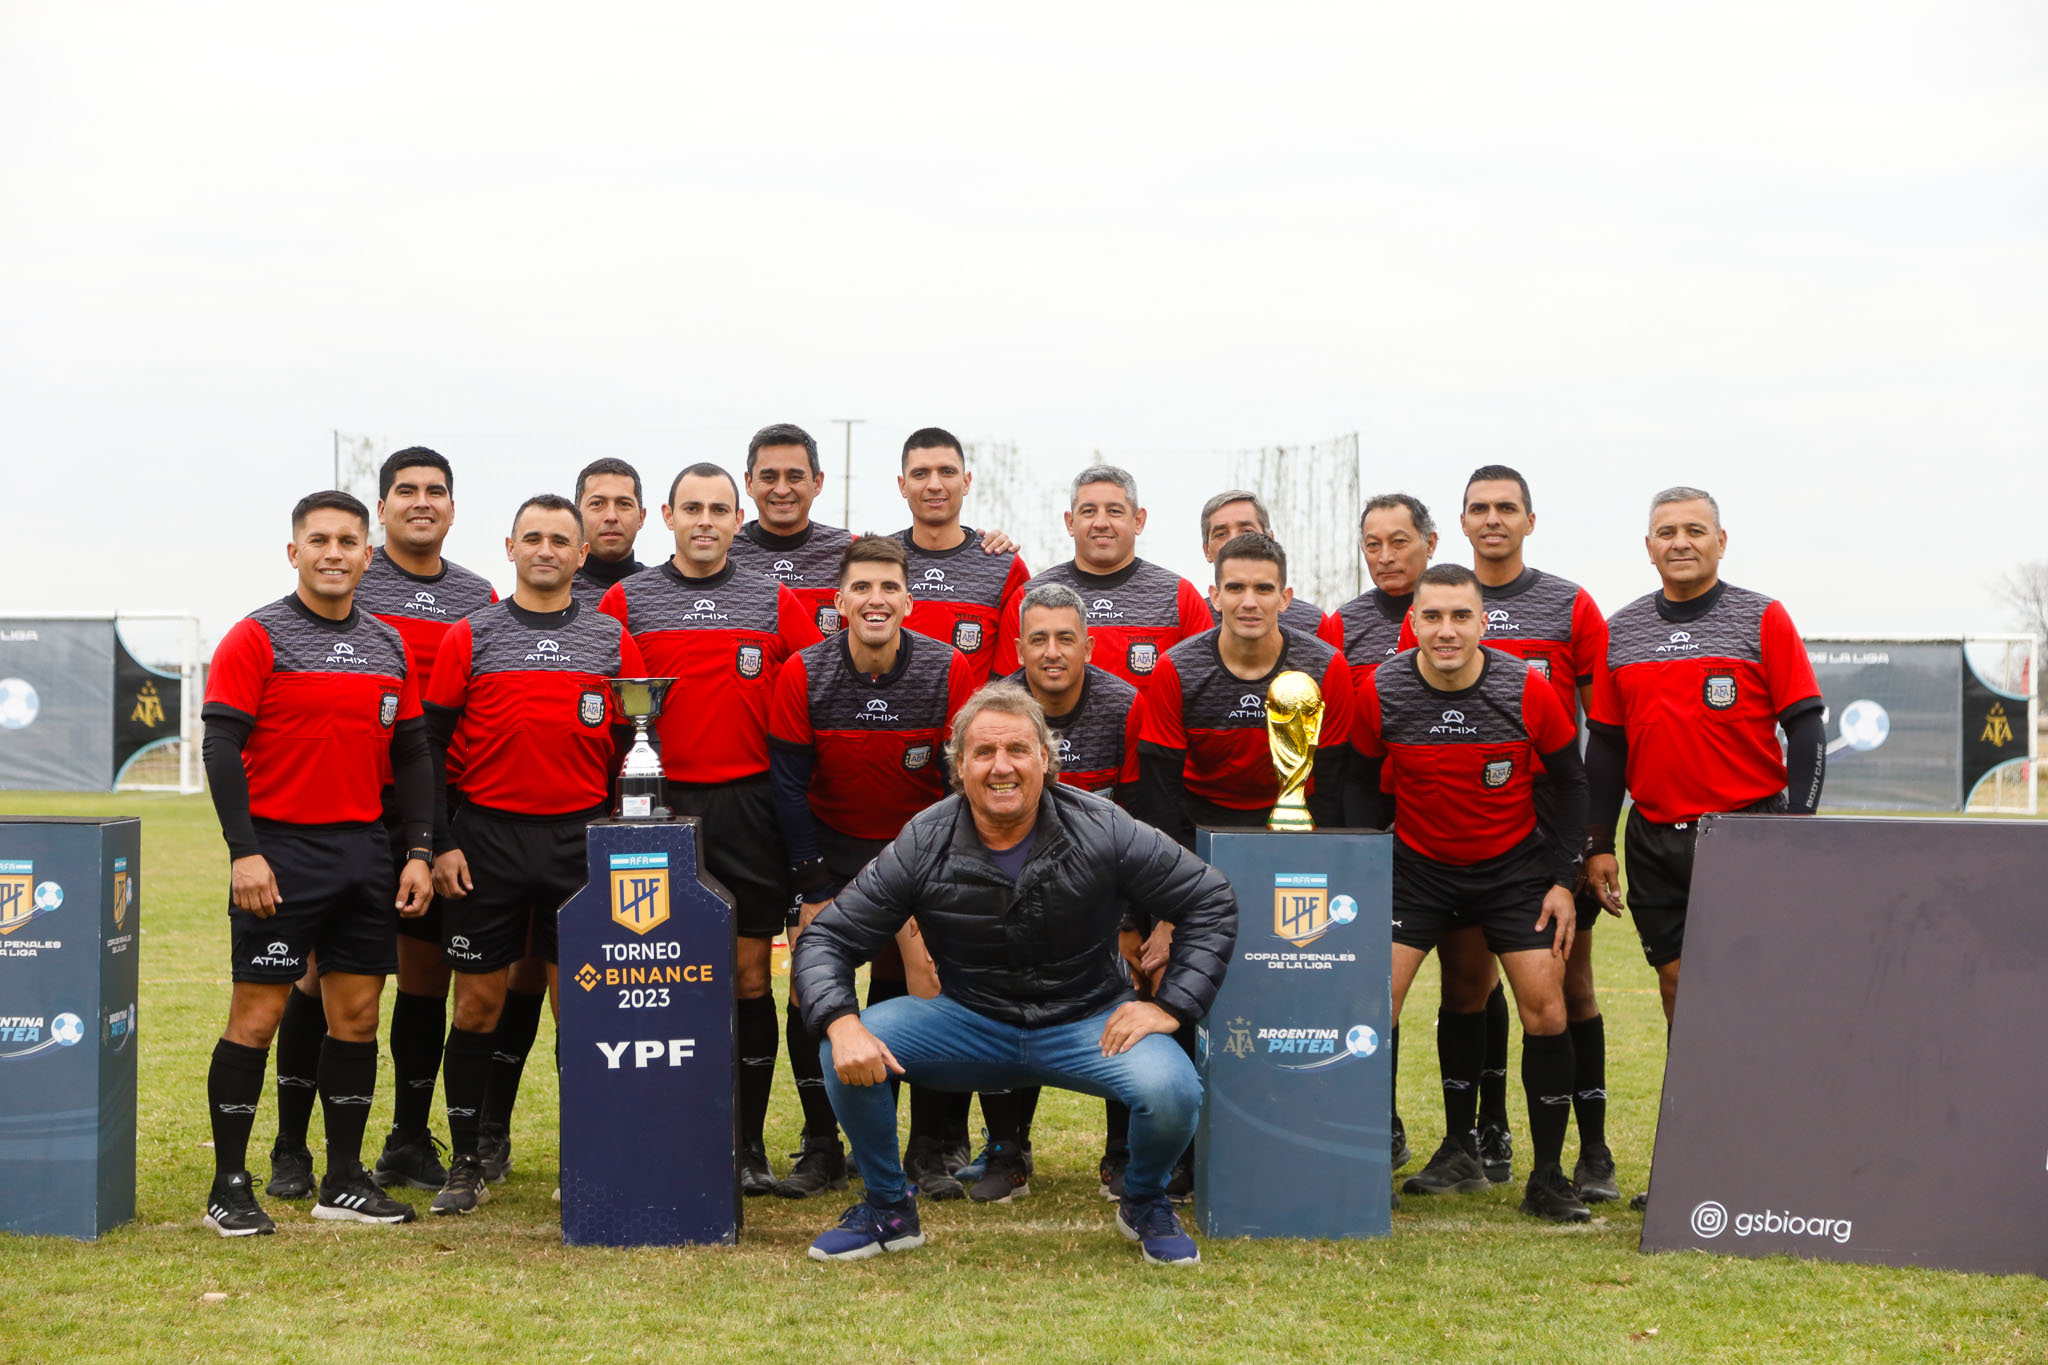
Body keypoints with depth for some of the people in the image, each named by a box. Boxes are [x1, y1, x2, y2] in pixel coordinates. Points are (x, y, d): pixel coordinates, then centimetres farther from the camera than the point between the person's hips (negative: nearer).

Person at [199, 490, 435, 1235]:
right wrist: (244, 852, -17)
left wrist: (418, 852, 7)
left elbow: (411, 755, 15)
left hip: (366, 849, 5)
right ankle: (229, 1187, 6)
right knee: (257, 1013, -3)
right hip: (281, 850, -5)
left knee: (357, 1012, 7)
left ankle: (345, 1179, 17)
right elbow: (221, 747, -10)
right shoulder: (257, 638, -4)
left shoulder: (389, 647, 12)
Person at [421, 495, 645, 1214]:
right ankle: (466, 1163, 13)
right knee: (478, 1002, 4)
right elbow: (432, 744, 4)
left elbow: (632, 749, 10)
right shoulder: (470, 637, 4)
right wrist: (441, 844, -3)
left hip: (581, 839, 1)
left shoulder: (611, 639, 8)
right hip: (487, 838, -1)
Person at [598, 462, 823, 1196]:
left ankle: (749, 1143, 10)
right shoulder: (626, 601, 7)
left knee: (749, 974, 2)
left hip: (749, 806, 0)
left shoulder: (776, 603, 8)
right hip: (657, 807, 0)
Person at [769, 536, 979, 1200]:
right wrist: (813, 889, -10)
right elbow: (789, 786, -6)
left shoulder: (951, 671, -13)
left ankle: (935, 1148, 5)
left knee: (933, 980, -9)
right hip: (832, 849, 1)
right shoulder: (803, 675, -12)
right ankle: (822, 1149, 6)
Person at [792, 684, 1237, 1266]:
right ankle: (888, 1208, 5)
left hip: (1086, 1022, -1)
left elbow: (1212, 902, -5)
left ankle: (1144, 1202, 7)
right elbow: (825, 940, -9)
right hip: (970, 1020, 1)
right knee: (849, 1053, -22)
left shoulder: (1103, 831, -14)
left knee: (1171, 1091, -31)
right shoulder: (923, 846, -11)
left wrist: (1171, 1006, -13)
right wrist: (842, 1023, -28)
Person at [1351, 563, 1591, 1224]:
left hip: (1515, 865, -1)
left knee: (1544, 1008, -8)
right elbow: (1363, 785, 2)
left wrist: (1563, 880, -4)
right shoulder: (1380, 691, -14)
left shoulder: (1527, 691, -15)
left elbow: (1571, 784, -1)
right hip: (1417, 866, 1)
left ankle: (1548, 1179, 6)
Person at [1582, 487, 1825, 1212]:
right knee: (1678, 993, 7)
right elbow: (1605, 744, 14)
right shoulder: (1621, 631, 11)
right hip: (1654, 839, 4)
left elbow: (1805, 728, -2)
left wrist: (1797, 827, -11)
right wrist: (1598, 843, 9)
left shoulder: (1762, 620, 0)